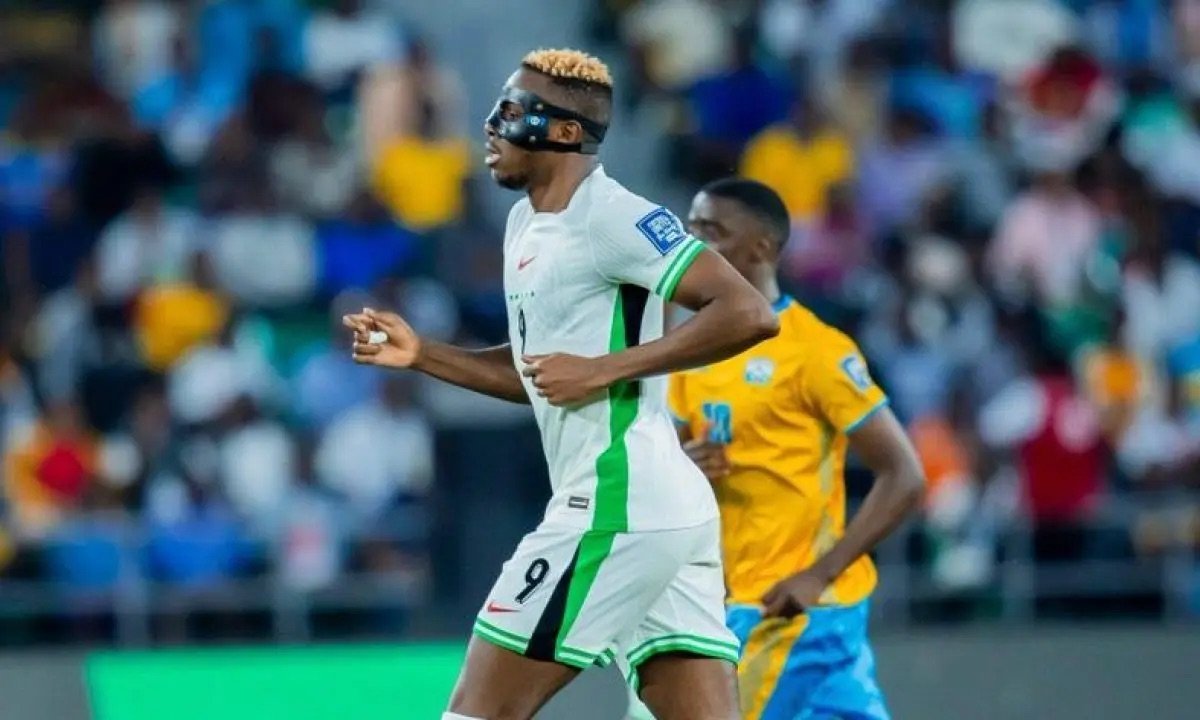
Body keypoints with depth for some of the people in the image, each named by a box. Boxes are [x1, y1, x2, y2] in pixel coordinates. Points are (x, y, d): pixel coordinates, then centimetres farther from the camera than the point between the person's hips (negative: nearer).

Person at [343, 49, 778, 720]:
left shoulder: (611, 216, -12)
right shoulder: (527, 223, 18)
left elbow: (750, 313, -19)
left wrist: (606, 369, -19)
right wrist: (423, 354, 18)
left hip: (616, 508, -10)